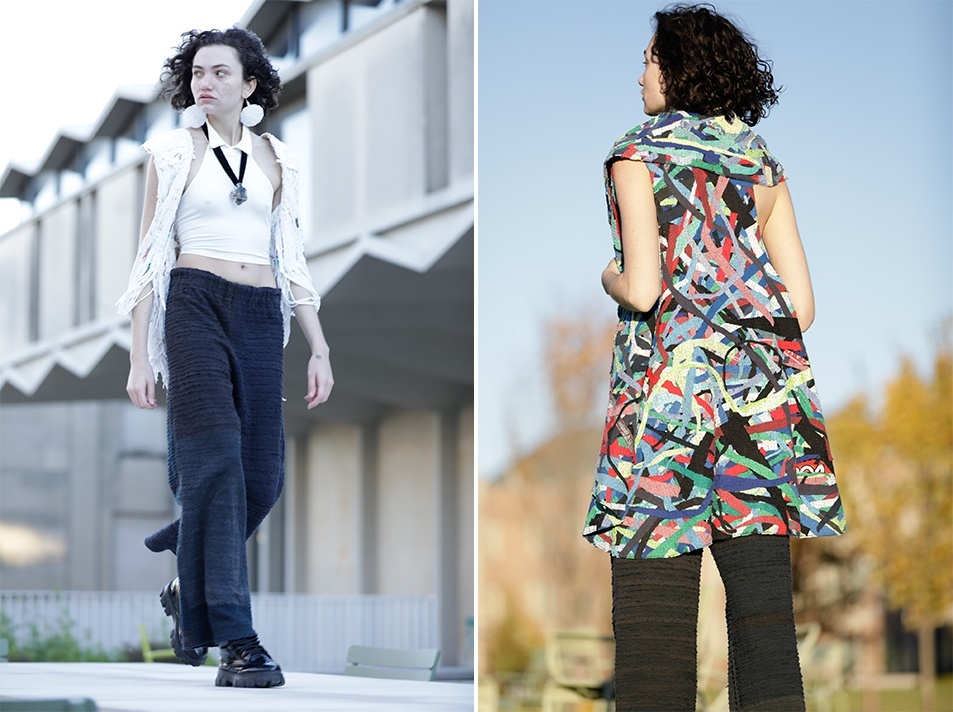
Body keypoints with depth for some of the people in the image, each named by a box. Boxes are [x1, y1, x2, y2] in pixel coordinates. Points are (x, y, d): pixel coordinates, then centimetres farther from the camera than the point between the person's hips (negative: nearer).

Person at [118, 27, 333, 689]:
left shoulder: (276, 158, 15)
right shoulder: (173, 152, 7)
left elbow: (293, 261, 15)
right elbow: (151, 259, 5)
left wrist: (320, 348, 8)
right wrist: (139, 355, -2)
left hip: (261, 316, 3)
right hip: (194, 307, -3)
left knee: (263, 475, -3)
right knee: (214, 462, -14)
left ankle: (191, 589, 25)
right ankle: (235, 639, -14)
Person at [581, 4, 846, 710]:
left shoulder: (638, 153, -2)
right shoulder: (763, 162, 13)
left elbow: (644, 288, -12)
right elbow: (801, 303, 9)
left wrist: (610, 277, 9)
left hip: (668, 387, -5)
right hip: (767, 399, 5)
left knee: (654, 628, -1)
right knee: (763, 609, 4)